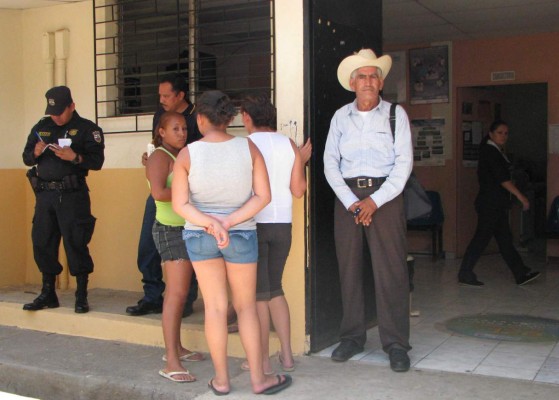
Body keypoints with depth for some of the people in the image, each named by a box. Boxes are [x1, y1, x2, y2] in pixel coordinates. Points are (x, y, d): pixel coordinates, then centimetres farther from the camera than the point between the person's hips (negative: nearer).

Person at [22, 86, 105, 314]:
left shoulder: (87, 129, -1)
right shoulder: (41, 128, 15)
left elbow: (97, 161, -8)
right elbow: (26, 158, 15)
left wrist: (74, 157, -23)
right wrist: (36, 153, -7)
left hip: (72, 194, -5)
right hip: (45, 194, 5)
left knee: (75, 244, -5)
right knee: (42, 244, 8)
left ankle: (81, 296, 5)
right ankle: (48, 294, 21)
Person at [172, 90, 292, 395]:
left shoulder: (187, 154, -8)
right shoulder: (248, 147, -7)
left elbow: (180, 204, -12)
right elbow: (263, 196, -9)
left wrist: (210, 223, -19)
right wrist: (229, 222, -13)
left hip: (198, 235, 0)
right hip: (242, 234, 0)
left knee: (215, 306, 8)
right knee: (245, 306, 11)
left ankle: (221, 379, 17)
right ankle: (258, 378, 16)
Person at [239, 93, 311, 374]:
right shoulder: (290, 145, 4)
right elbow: (298, 190, 4)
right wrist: (302, 161, 18)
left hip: (254, 224, -4)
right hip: (282, 224, 4)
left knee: (259, 294, 5)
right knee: (275, 289, 18)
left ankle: (263, 360, 11)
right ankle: (287, 355, 19)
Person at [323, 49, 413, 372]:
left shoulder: (395, 113, 3)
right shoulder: (341, 117, 9)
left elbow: (404, 162, -4)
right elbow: (330, 163, 4)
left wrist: (375, 200, -12)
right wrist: (351, 202, -8)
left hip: (386, 193, -2)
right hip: (347, 196, 3)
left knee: (390, 270, -5)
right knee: (349, 268, 4)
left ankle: (396, 343, 3)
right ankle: (352, 337, 16)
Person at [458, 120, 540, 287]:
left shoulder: (496, 152, 17)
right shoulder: (490, 152, -14)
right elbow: (502, 179, -20)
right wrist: (520, 196, -21)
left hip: (496, 204, 10)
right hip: (490, 203, -10)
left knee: (505, 239, 10)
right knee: (481, 238, -6)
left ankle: (521, 274, 13)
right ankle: (465, 275, 1)